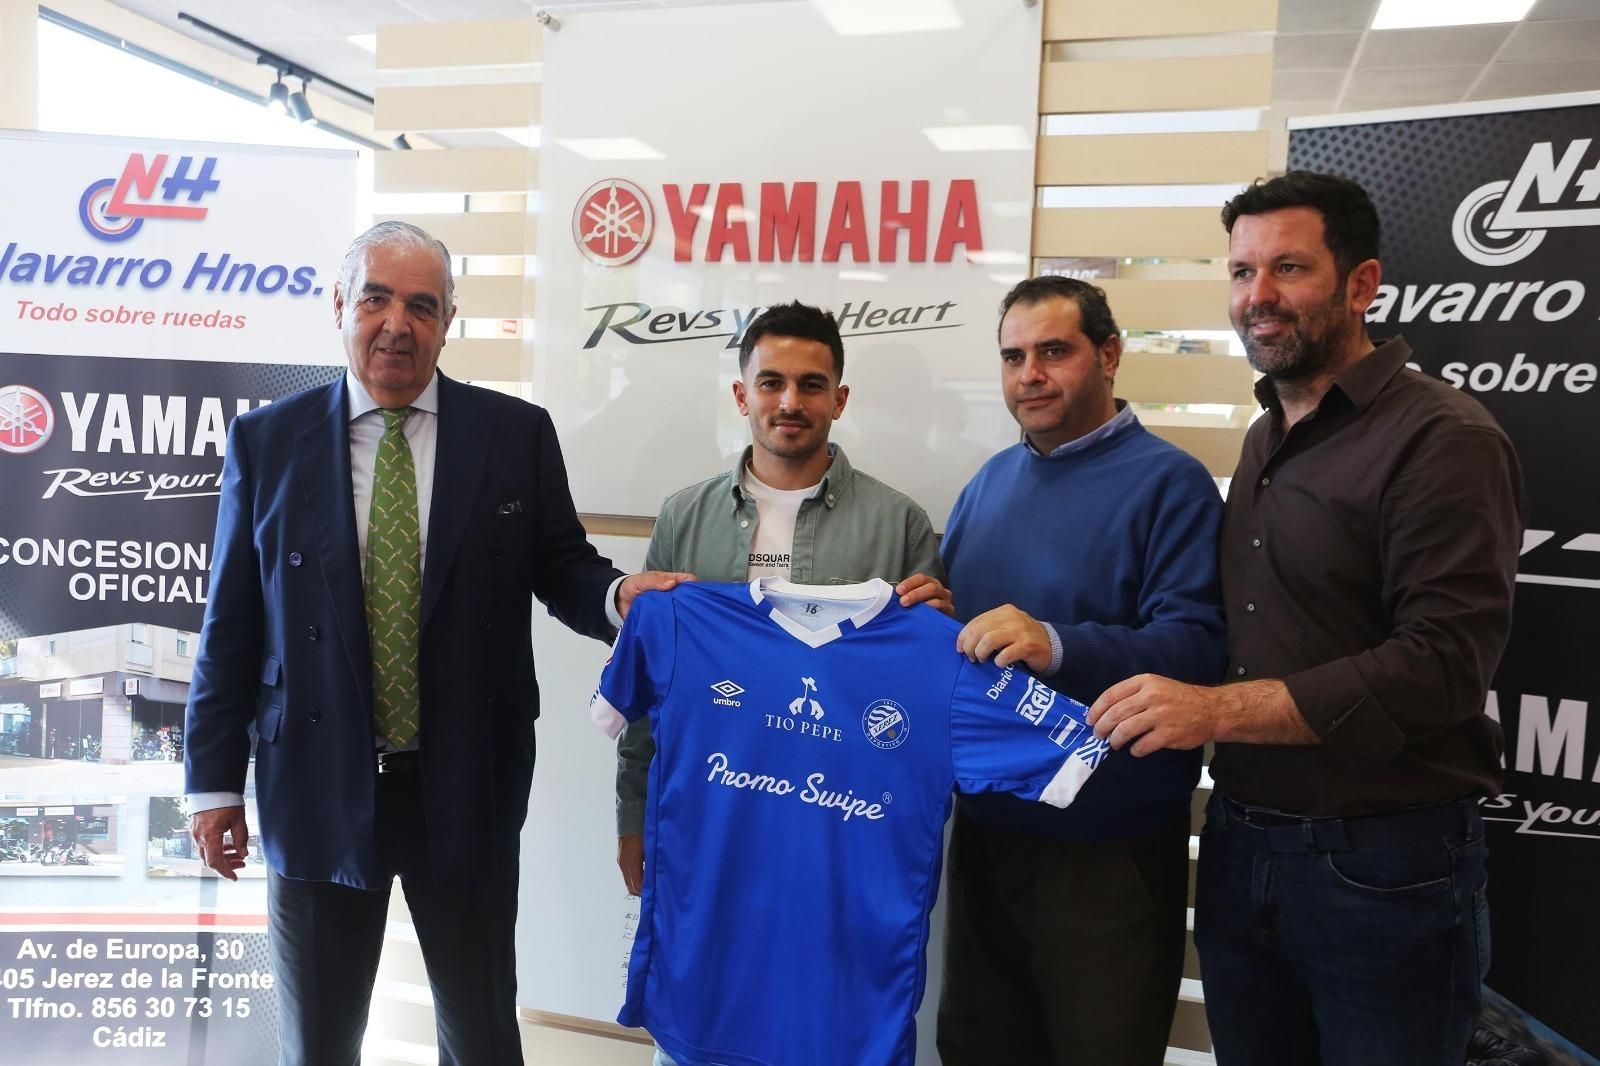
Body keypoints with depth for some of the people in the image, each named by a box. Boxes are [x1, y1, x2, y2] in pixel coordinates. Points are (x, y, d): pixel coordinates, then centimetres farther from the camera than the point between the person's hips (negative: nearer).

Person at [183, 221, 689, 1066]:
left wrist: (618, 593, -18)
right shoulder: (266, 440, 1)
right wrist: (215, 781, 3)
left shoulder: (517, 433, -1)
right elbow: (232, 623, 2)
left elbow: (558, 563, 5)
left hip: (467, 789, 0)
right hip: (317, 790, 1)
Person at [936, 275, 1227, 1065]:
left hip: (1110, 848, -6)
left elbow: (1197, 647, -22)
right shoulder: (991, 480, 9)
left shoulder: (1168, 483, -12)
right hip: (987, 828, 7)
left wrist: (1059, 646, -36)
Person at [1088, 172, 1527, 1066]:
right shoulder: (1267, 438, 11)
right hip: (1241, 849, 7)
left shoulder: (1443, 440, -13)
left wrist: (1217, 709, -28)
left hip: (1383, 867, -6)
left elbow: (1443, 664, -22)